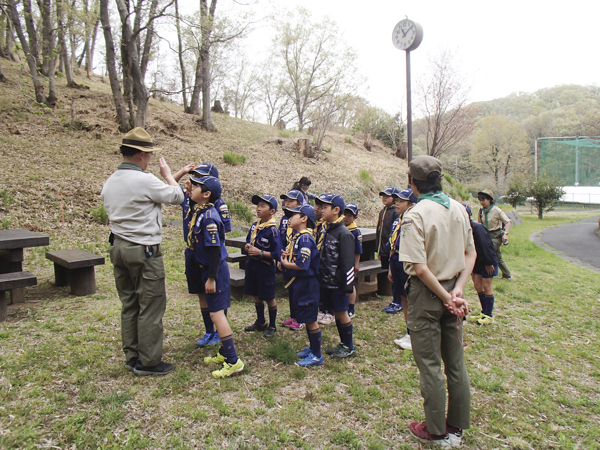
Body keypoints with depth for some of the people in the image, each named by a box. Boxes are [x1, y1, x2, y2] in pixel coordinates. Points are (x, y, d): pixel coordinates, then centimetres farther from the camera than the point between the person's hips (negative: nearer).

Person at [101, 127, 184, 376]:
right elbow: (177, 197, -6)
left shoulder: (109, 182, 9)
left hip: (118, 248, 9)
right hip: (144, 251, -9)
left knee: (129, 304, 16)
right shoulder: (144, 180, -17)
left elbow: (111, 211, 13)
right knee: (151, 306, 1)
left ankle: (132, 356, 26)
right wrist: (166, 172, 8)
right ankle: (149, 362, 10)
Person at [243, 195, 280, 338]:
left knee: (269, 298, 8)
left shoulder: (272, 230, -18)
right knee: (256, 295, 19)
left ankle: (272, 326, 24)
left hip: (265, 267, -7)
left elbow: (276, 254, -19)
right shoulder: (254, 225, 3)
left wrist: (260, 252, -24)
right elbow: (248, 241, 17)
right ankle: (260, 323, 36)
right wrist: (247, 247, -5)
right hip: (252, 265, 7)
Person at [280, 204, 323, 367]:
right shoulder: (297, 236, 10)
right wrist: (287, 255, -2)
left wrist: (286, 264, -12)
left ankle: (317, 356, 13)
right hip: (300, 283, 10)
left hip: (307, 284, -10)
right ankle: (312, 348, 35)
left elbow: (302, 265, -28)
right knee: (306, 319, 20)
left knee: (310, 320, 0)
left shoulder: (305, 238, -21)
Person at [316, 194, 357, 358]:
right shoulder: (326, 230, 9)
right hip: (327, 281, 8)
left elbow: (348, 262, -18)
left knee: (342, 313, 4)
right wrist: (321, 278, 15)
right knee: (336, 313, 16)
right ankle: (343, 343, 31)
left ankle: (349, 347, 20)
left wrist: (348, 285, -18)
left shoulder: (344, 233, -16)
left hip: (338, 283, -8)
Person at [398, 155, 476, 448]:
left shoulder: (415, 215, -18)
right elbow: (471, 254, 5)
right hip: (452, 287, 6)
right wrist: (457, 291, -3)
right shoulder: (459, 209, 2)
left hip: (427, 292, -6)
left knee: (429, 364, 8)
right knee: (455, 360, 17)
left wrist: (448, 299, -14)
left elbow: (420, 268, -23)